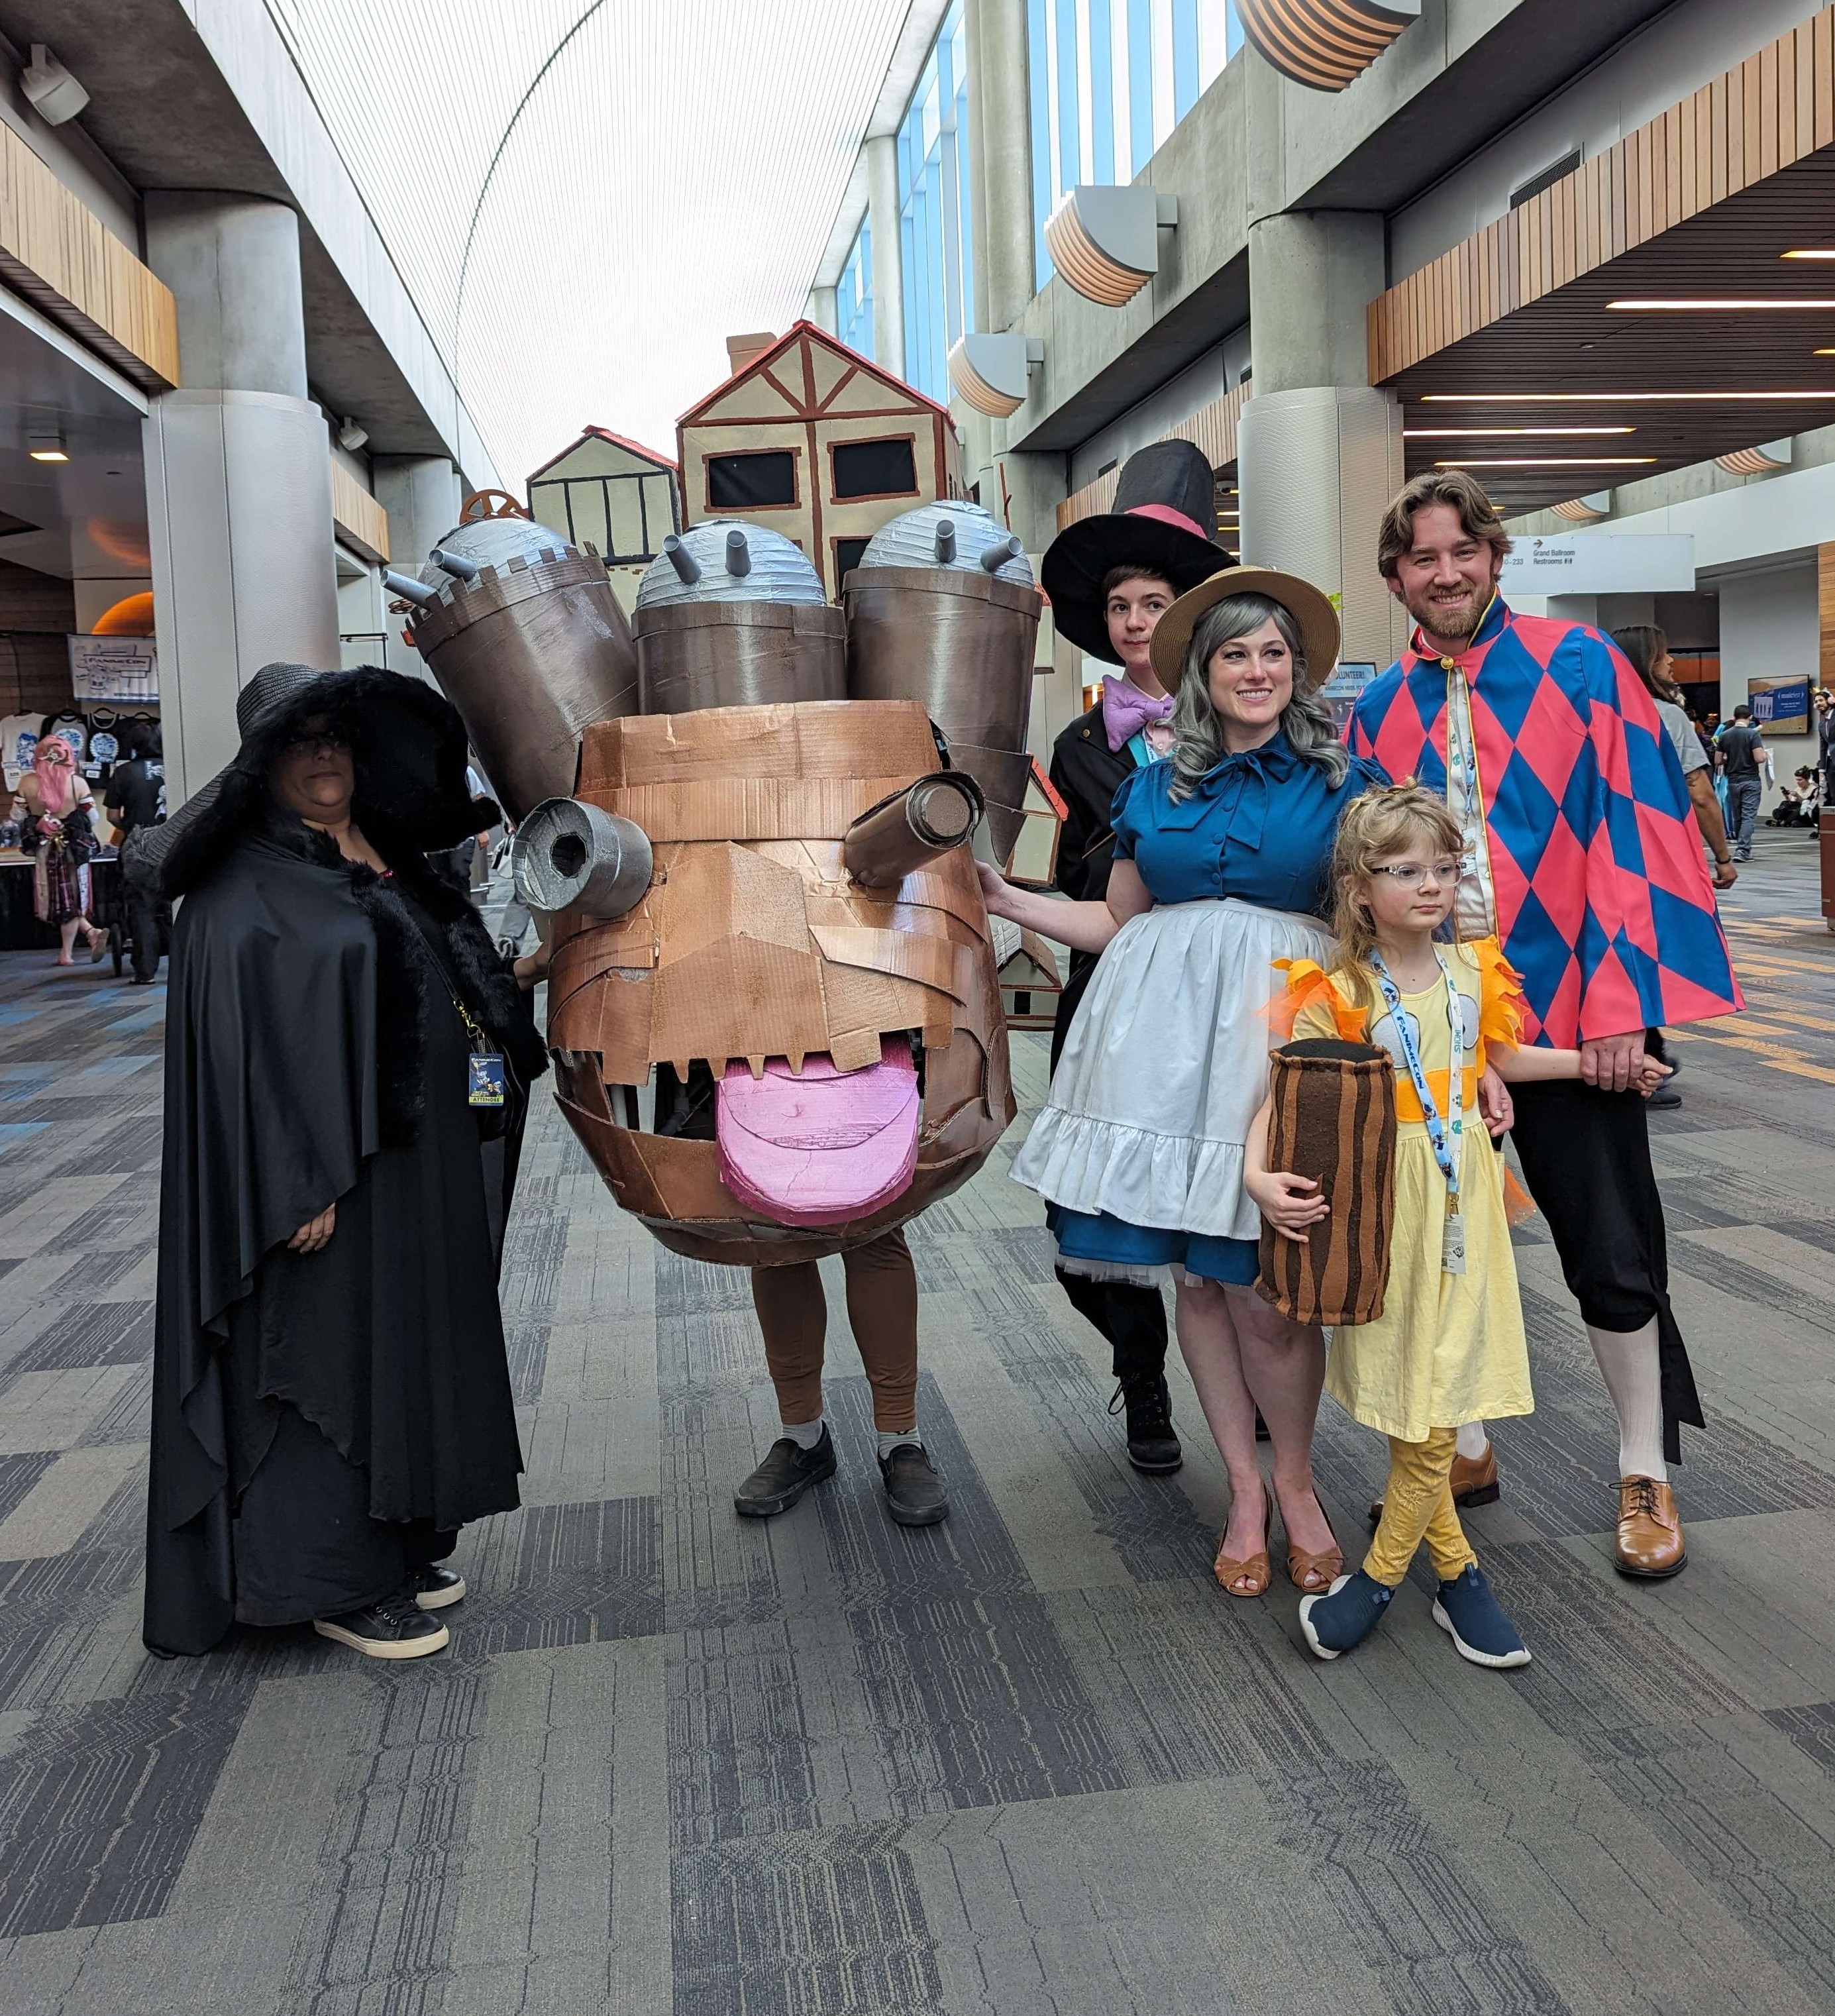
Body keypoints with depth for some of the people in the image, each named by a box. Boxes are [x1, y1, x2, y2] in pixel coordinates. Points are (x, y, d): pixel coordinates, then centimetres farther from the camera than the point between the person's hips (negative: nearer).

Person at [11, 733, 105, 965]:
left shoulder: (27, 782, -6)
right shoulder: (78, 783, -9)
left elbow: (17, 816, 1)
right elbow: (92, 818, -4)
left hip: (42, 848, 0)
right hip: (73, 847, 0)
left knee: (55, 899, 11)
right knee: (71, 899, 9)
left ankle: (91, 932, -2)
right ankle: (66, 953, 8)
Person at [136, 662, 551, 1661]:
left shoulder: (387, 865, 12)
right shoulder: (245, 887, -11)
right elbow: (247, 1036, -18)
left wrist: (509, 980, 10)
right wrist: (300, 1183, -22)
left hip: (421, 1165, 8)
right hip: (326, 1170, -8)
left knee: (410, 1342, 15)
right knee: (329, 1349, 0)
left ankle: (398, 1546, 29)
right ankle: (336, 1580, 15)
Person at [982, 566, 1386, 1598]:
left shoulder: (1342, 781, 6)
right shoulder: (1154, 788, 14)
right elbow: (1120, 923, 19)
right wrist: (1003, 898, 14)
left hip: (1283, 1028, -3)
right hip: (1167, 1030, 3)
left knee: (1267, 1291, -5)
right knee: (1196, 1276, 6)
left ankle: (1297, 1483, 20)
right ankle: (1246, 1489, 24)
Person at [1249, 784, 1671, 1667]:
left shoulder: (1475, 972, 5)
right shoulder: (1339, 995, -10)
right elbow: (1281, 1094, -13)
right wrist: (1258, 1174, -29)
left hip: (1463, 1193, 4)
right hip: (1385, 1203, -3)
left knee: (1437, 1390, 2)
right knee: (1405, 1388, 2)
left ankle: (1382, 1572, 16)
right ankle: (1455, 1569, 21)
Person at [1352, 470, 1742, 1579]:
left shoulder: (1580, 667, -3)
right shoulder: (1378, 711, 7)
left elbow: (1635, 831, -8)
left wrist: (1622, 1001, -14)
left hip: (1565, 1006, -3)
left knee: (1609, 1248, 5)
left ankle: (1647, 1472, 24)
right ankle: (1463, 1440, 30)